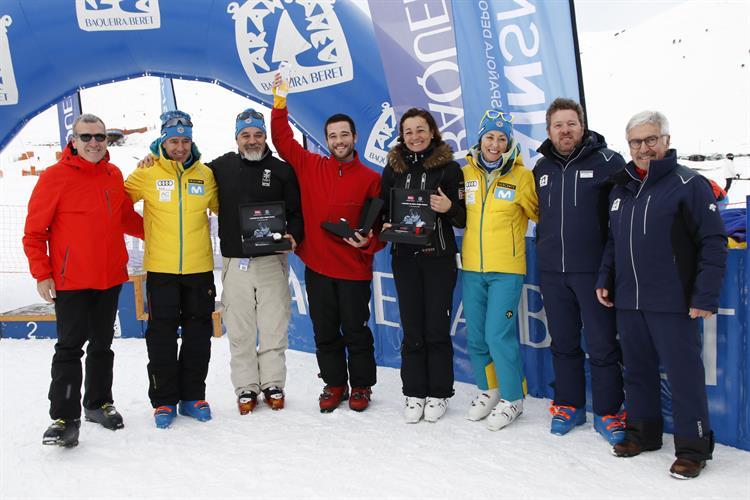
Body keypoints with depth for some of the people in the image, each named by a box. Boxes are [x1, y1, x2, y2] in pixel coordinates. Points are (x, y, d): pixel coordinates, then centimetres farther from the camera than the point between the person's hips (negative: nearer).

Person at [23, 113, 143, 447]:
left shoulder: (114, 175, 7)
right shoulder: (55, 176, -8)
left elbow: (127, 217, 19)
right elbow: (34, 230, -7)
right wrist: (41, 273, -11)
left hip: (110, 278, 5)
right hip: (70, 281, -5)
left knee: (102, 345, 15)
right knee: (69, 348, -2)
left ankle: (98, 403, 30)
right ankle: (65, 417, 5)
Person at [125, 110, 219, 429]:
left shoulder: (205, 175, 4)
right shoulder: (147, 173, -2)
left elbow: (222, 208, 16)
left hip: (200, 268, 2)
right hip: (160, 269, -2)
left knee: (198, 334, 9)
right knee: (162, 335, 5)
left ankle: (192, 395, 23)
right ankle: (164, 400, 17)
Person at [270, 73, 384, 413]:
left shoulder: (370, 179, -1)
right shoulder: (309, 166, 4)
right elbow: (282, 139, 4)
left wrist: (369, 242, -18)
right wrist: (279, 103, -3)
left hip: (354, 270, -2)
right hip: (316, 267, 2)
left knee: (355, 331, 9)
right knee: (325, 332, 13)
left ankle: (361, 386, 25)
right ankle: (334, 385, 29)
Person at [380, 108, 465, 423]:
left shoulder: (449, 167, 0)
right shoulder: (393, 168, 8)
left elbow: (463, 218, 1)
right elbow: (382, 211, 15)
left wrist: (449, 208, -19)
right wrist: (386, 226, -6)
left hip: (439, 258, -2)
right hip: (404, 258, 2)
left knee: (437, 328, 2)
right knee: (412, 329, 5)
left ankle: (438, 394, 16)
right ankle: (414, 393, 17)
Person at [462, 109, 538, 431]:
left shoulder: (521, 175, -6)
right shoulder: (466, 174, 6)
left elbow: (538, 213, 0)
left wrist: (520, 195, -15)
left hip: (506, 270, -5)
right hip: (472, 268, 5)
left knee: (499, 335, -7)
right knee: (475, 336, 12)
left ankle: (512, 398, 13)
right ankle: (488, 390, 32)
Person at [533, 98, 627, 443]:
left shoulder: (608, 161, -4)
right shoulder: (541, 168, 11)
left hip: (594, 270, -4)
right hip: (552, 272, 5)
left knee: (602, 346, 2)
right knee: (563, 344, 14)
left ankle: (607, 412, 17)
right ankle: (568, 405, 28)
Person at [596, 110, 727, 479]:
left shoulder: (689, 184, -6)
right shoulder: (621, 188, 14)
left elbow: (713, 243, -10)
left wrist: (706, 296, -15)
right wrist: (605, 280, 12)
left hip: (673, 303, -6)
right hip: (627, 302, 6)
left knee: (684, 373, 0)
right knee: (637, 370, 14)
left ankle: (693, 446, 14)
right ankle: (643, 431, 30)